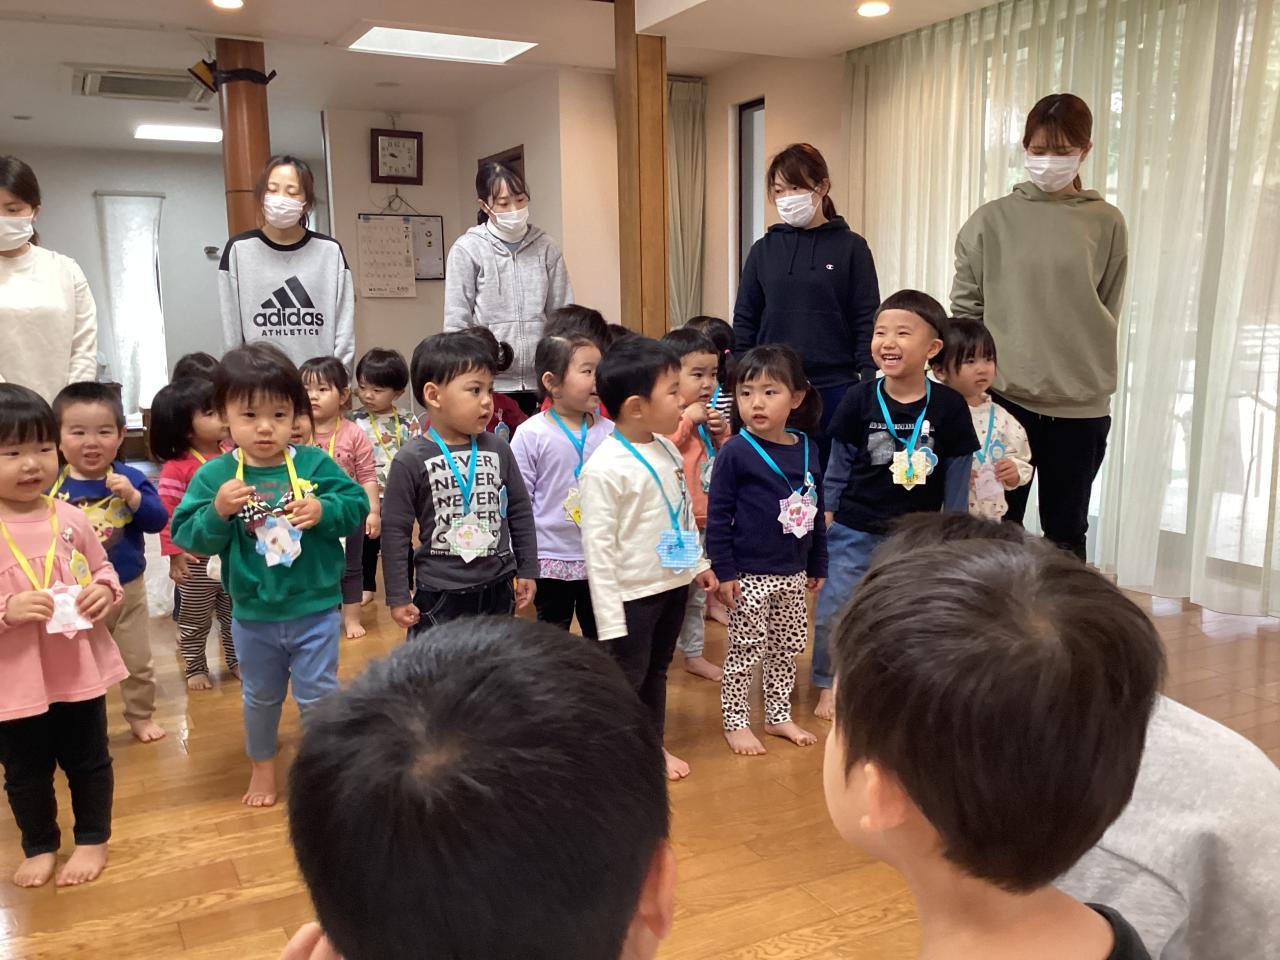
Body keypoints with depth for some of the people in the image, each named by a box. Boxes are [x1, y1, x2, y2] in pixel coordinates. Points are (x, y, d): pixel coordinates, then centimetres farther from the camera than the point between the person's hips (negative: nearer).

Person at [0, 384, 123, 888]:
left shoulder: (70, 518, -4)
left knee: (89, 761, 16)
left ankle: (93, 840, 35)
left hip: (80, 667, 2)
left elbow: (102, 567, 9)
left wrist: (105, 590, -10)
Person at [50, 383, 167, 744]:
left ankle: (141, 716, 36)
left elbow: (158, 521, -17)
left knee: (138, 663, 15)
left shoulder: (131, 479, -8)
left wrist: (132, 496, -30)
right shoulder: (53, 487, -9)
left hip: (128, 589, 0)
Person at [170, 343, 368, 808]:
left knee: (318, 695, 11)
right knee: (260, 696, 22)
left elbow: (357, 505, -8)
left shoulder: (316, 464, -10)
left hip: (316, 610, -1)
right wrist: (218, 512, -27)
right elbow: (188, 538, -10)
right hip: (253, 615, 1)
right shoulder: (214, 475, -10)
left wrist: (324, 510, -25)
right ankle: (262, 767, 44)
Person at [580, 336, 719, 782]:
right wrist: (609, 618, -20)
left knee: (657, 670, 22)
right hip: (633, 593, -8)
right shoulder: (604, 468, -22)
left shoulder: (667, 449, 3)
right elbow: (598, 545, -21)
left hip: (674, 582, 8)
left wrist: (699, 563, 20)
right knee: (626, 677, 7)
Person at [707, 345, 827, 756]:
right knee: (745, 651, 5)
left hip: (793, 574, 6)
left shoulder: (807, 449, 2)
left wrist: (818, 565, 14)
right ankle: (735, 722, 21)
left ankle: (779, 716, 33)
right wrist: (724, 571, -15)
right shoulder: (735, 452, -14)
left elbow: (817, 513, 11)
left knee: (788, 649, 17)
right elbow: (718, 515, -13)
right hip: (750, 575, -6)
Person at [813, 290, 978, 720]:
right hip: (855, 531, 0)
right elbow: (838, 468, 0)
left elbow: (957, 478, 0)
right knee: (832, 610, 4)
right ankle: (829, 685, 25)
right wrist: (826, 520, 1)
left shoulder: (949, 406, -9)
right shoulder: (859, 400, -9)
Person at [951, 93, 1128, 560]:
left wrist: (1082, 372, 0)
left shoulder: (1106, 222, 2)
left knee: (1066, 532, 11)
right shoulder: (992, 218, 1)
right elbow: (964, 307, 4)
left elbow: (1108, 314, 6)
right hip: (1002, 397, 0)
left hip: (1081, 404, 0)